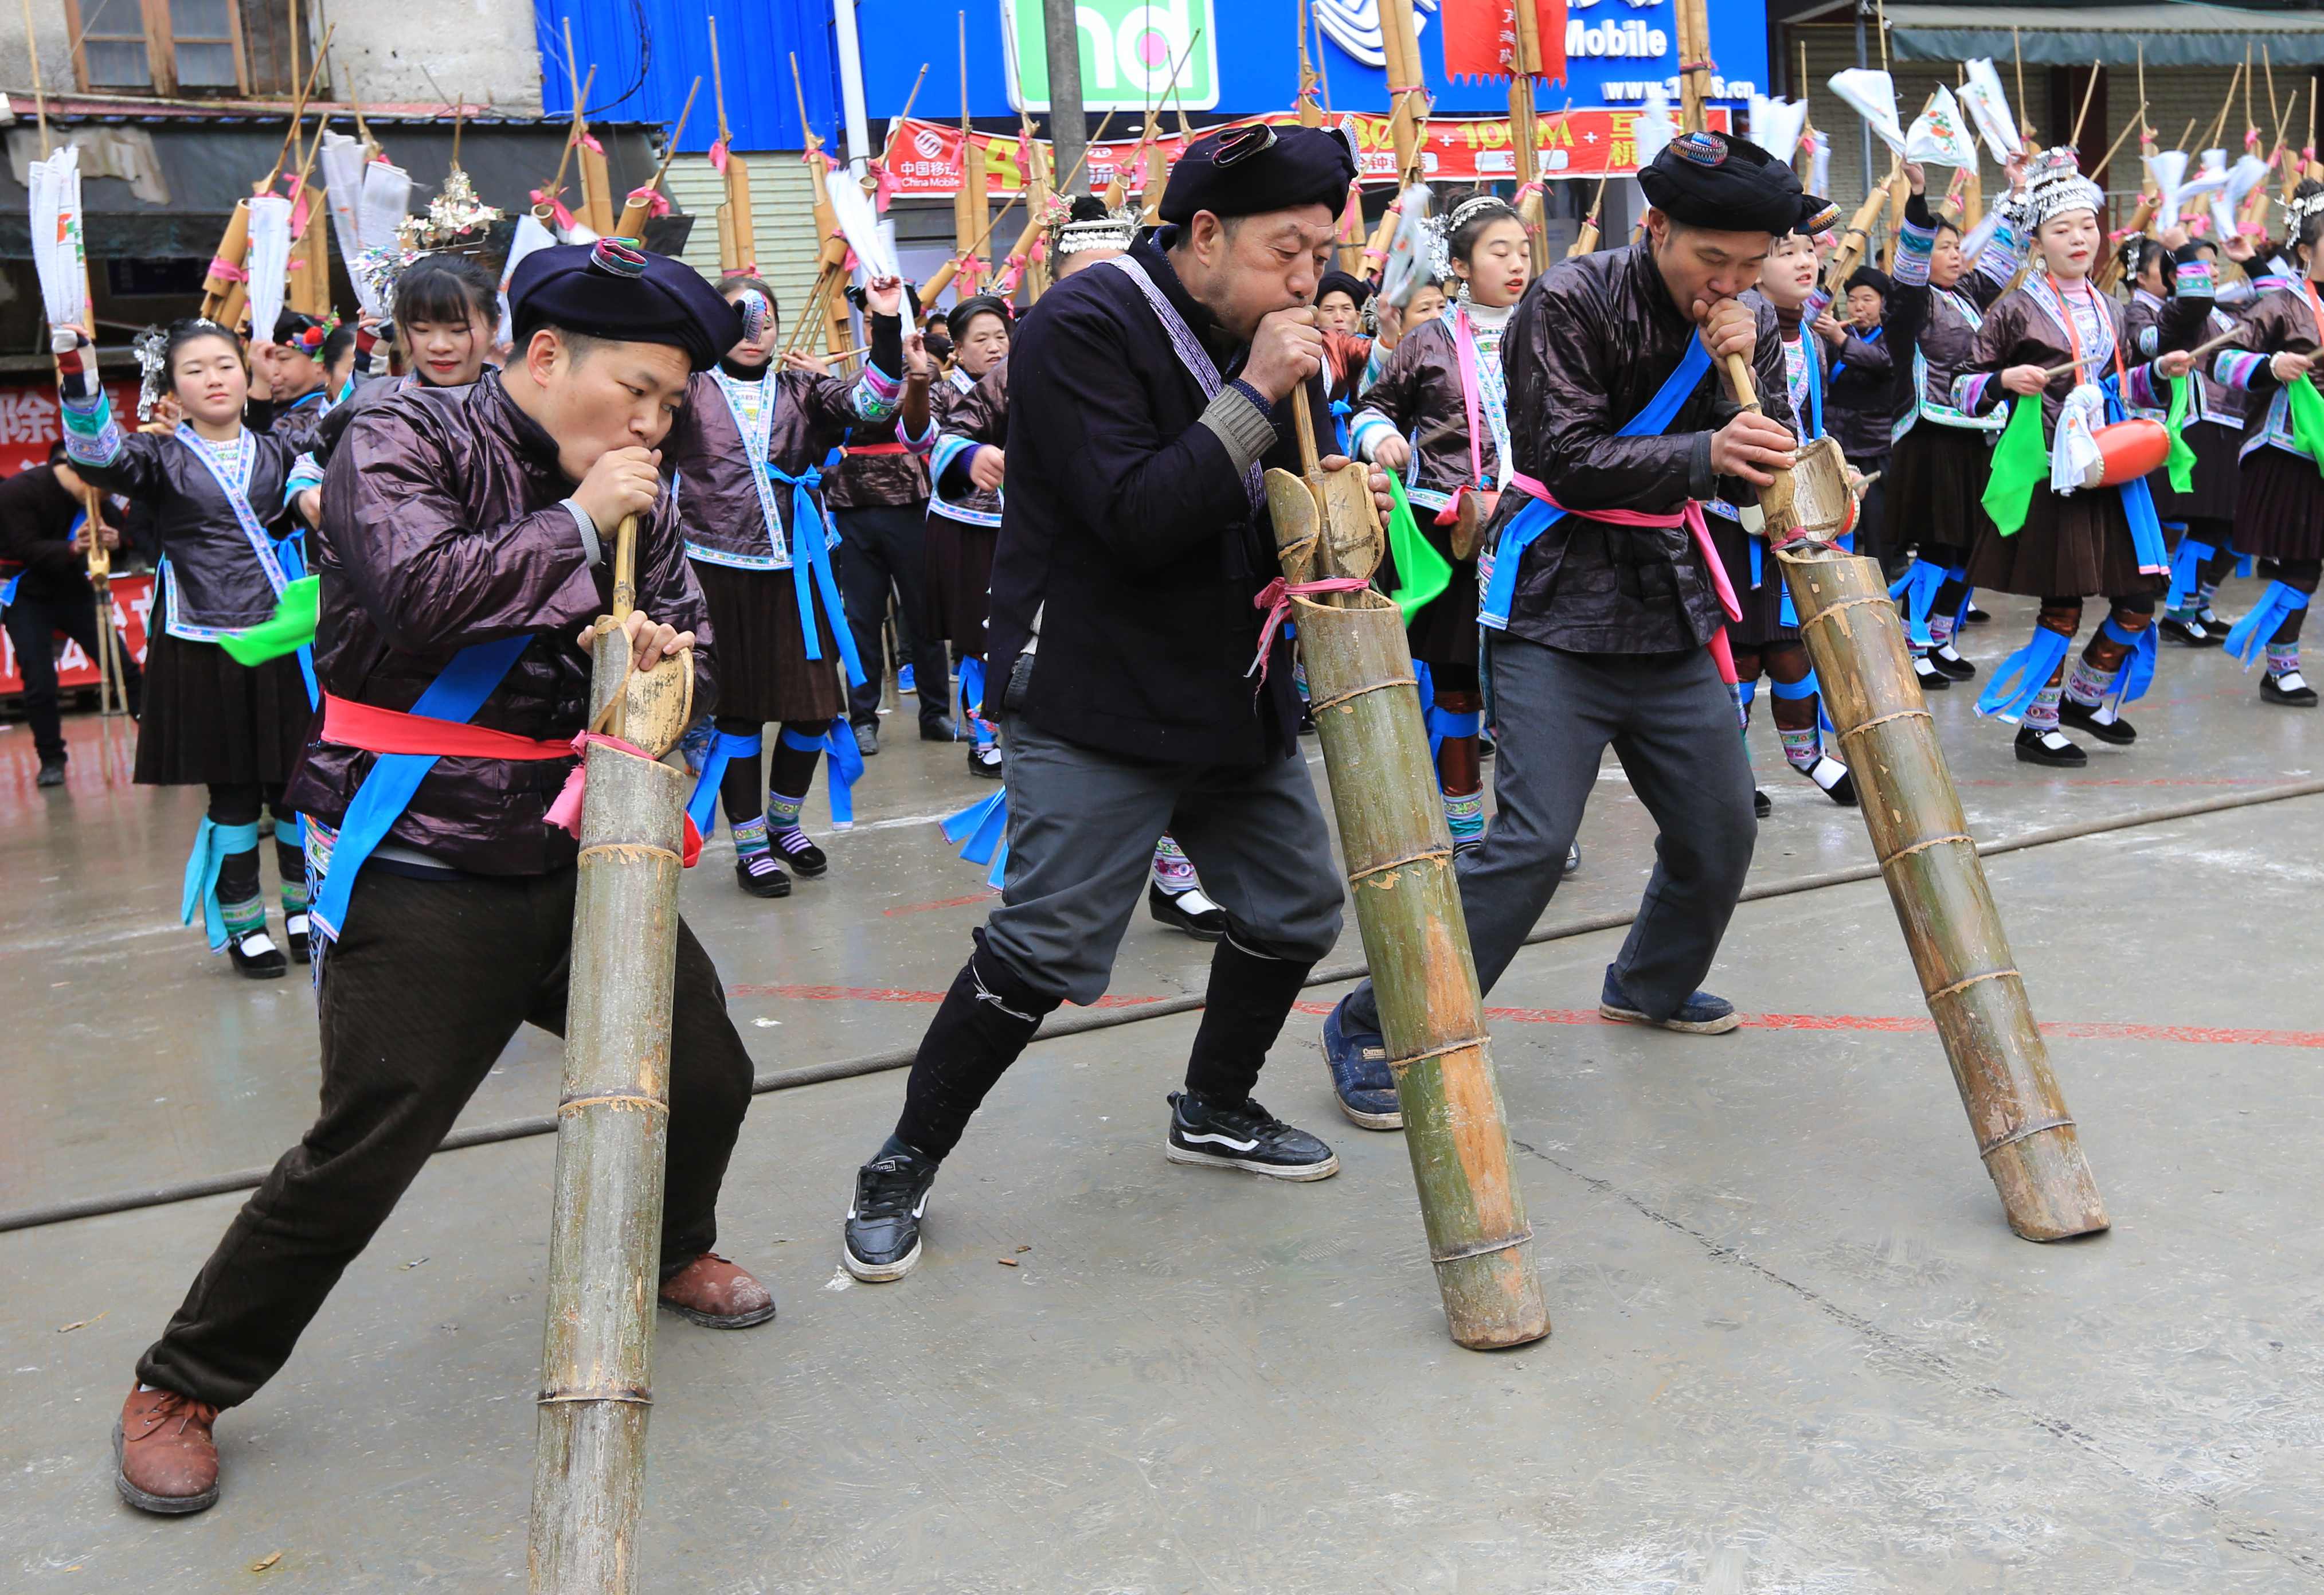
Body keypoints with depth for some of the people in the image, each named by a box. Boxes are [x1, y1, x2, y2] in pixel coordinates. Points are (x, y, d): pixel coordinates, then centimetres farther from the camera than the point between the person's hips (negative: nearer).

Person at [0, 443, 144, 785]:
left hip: (72, 590, 4)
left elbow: (117, 529, -3)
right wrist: (72, 548, -42)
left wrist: (114, 540, -28)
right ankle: (51, 760, 6)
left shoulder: (93, 497, -6)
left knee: (123, 666, 0)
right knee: (40, 682, -9)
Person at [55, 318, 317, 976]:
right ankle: (241, 926, 17)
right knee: (232, 793, 4)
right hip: (203, 650, -2)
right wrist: (80, 382, -30)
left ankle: (306, 909, 23)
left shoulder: (278, 451, 12)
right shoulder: (163, 458, 2)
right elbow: (98, 456, -15)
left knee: (297, 784, 7)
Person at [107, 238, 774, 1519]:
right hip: (420, 875, -6)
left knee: (704, 1072, 10)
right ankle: (179, 1389, 16)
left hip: (576, 858, 7)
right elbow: (416, 591, -25)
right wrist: (575, 525, -17)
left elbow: (692, 640, 18)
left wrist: (657, 649, -6)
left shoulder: (629, 498, 10)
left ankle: (671, 1253, 42)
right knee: (361, 1155, -7)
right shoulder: (403, 442, -7)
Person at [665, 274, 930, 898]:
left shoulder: (801, 389, 10)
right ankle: (750, 843, 17)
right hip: (719, 571, -3)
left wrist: (886, 324, -15)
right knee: (737, 711, 3)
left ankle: (783, 820, 29)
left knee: (815, 705, 6)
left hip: (795, 568, 3)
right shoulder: (688, 390, 5)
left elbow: (870, 405, -4)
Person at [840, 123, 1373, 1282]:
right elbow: (1134, 521, -24)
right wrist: (1253, 396, -22)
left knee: (1296, 907, 12)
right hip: (1097, 701, -8)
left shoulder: (1266, 341, 11)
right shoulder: (1088, 328, -14)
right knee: (1045, 946, -11)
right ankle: (901, 1171, 8)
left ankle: (1214, 1110, 36)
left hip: (1235, 693, 9)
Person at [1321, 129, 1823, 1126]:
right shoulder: (1573, 303, -11)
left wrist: (1739, 369, -13)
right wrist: (1702, 454, -30)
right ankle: (1372, 1032, -4)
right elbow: (1568, 459, -19)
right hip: (1559, 605, -6)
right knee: (1533, 838, -15)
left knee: (1721, 824, 10)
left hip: (1670, 602, 7)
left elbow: (1754, 475, 3)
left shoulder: (1749, 324, 7)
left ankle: (1651, 984, 39)